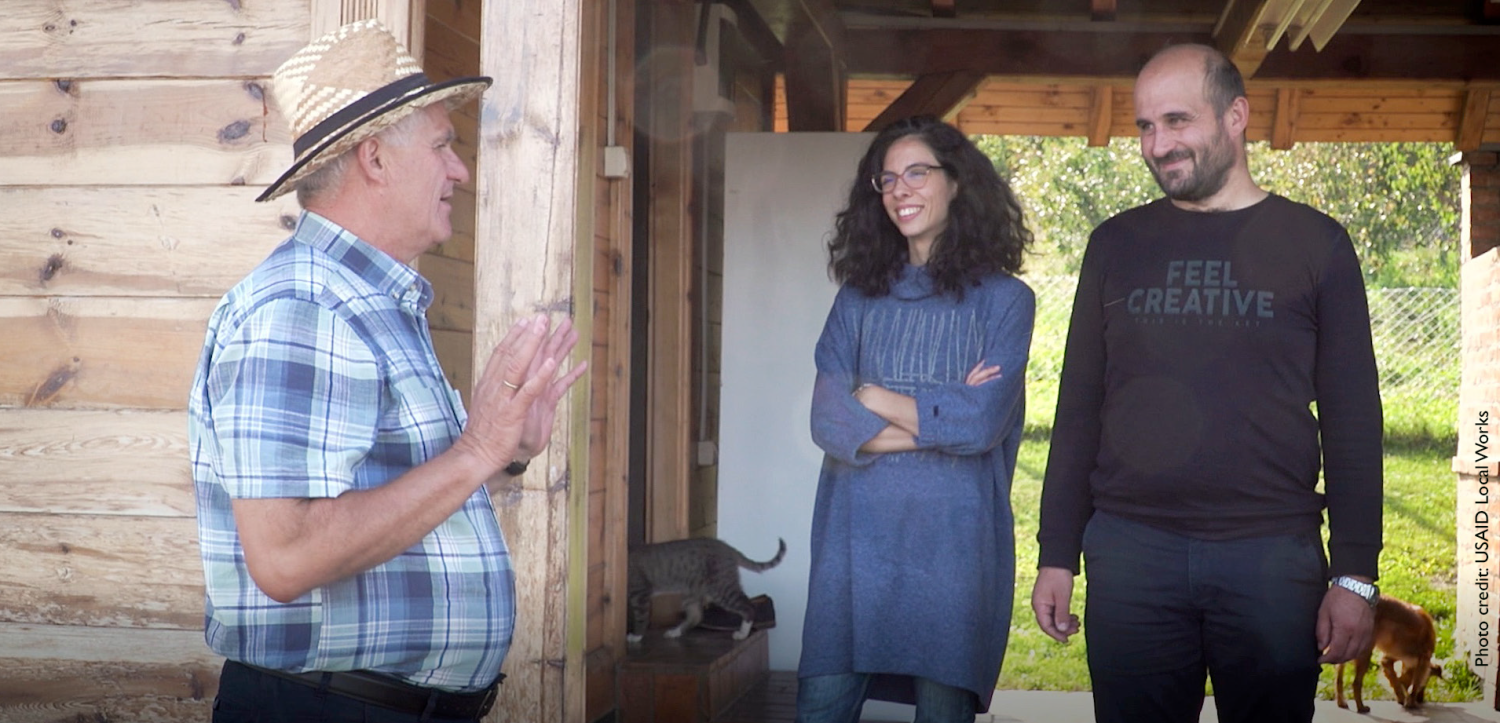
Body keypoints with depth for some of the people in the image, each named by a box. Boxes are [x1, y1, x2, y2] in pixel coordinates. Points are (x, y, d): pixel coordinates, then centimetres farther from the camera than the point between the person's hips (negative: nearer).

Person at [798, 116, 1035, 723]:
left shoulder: (1003, 300, 3)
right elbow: (828, 422, -1)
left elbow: (982, 422, -11)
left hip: (954, 540, -2)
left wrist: (871, 397, -2)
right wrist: (941, 416, -8)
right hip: (856, 536, 2)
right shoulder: (858, 297, 10)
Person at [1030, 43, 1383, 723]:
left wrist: (1355, 575, -4)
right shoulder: (1116, 244, 9)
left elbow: (1352, 419, 2)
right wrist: (1056, 556, 6)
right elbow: (1078, 408, 11)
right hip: (1130, 554, 2)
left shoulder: (1313, 242, 3)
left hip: (1273, 556, -1)